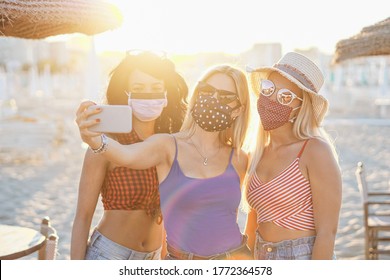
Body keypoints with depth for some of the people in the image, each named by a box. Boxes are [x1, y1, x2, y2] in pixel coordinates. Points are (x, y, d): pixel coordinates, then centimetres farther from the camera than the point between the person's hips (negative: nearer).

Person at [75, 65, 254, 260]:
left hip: (234, 258, 3)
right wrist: (95, 140, -47)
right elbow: (126, 155, -29)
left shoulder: (238, 160, 2)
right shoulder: (167, 146, -8)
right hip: (180, 259, -2)